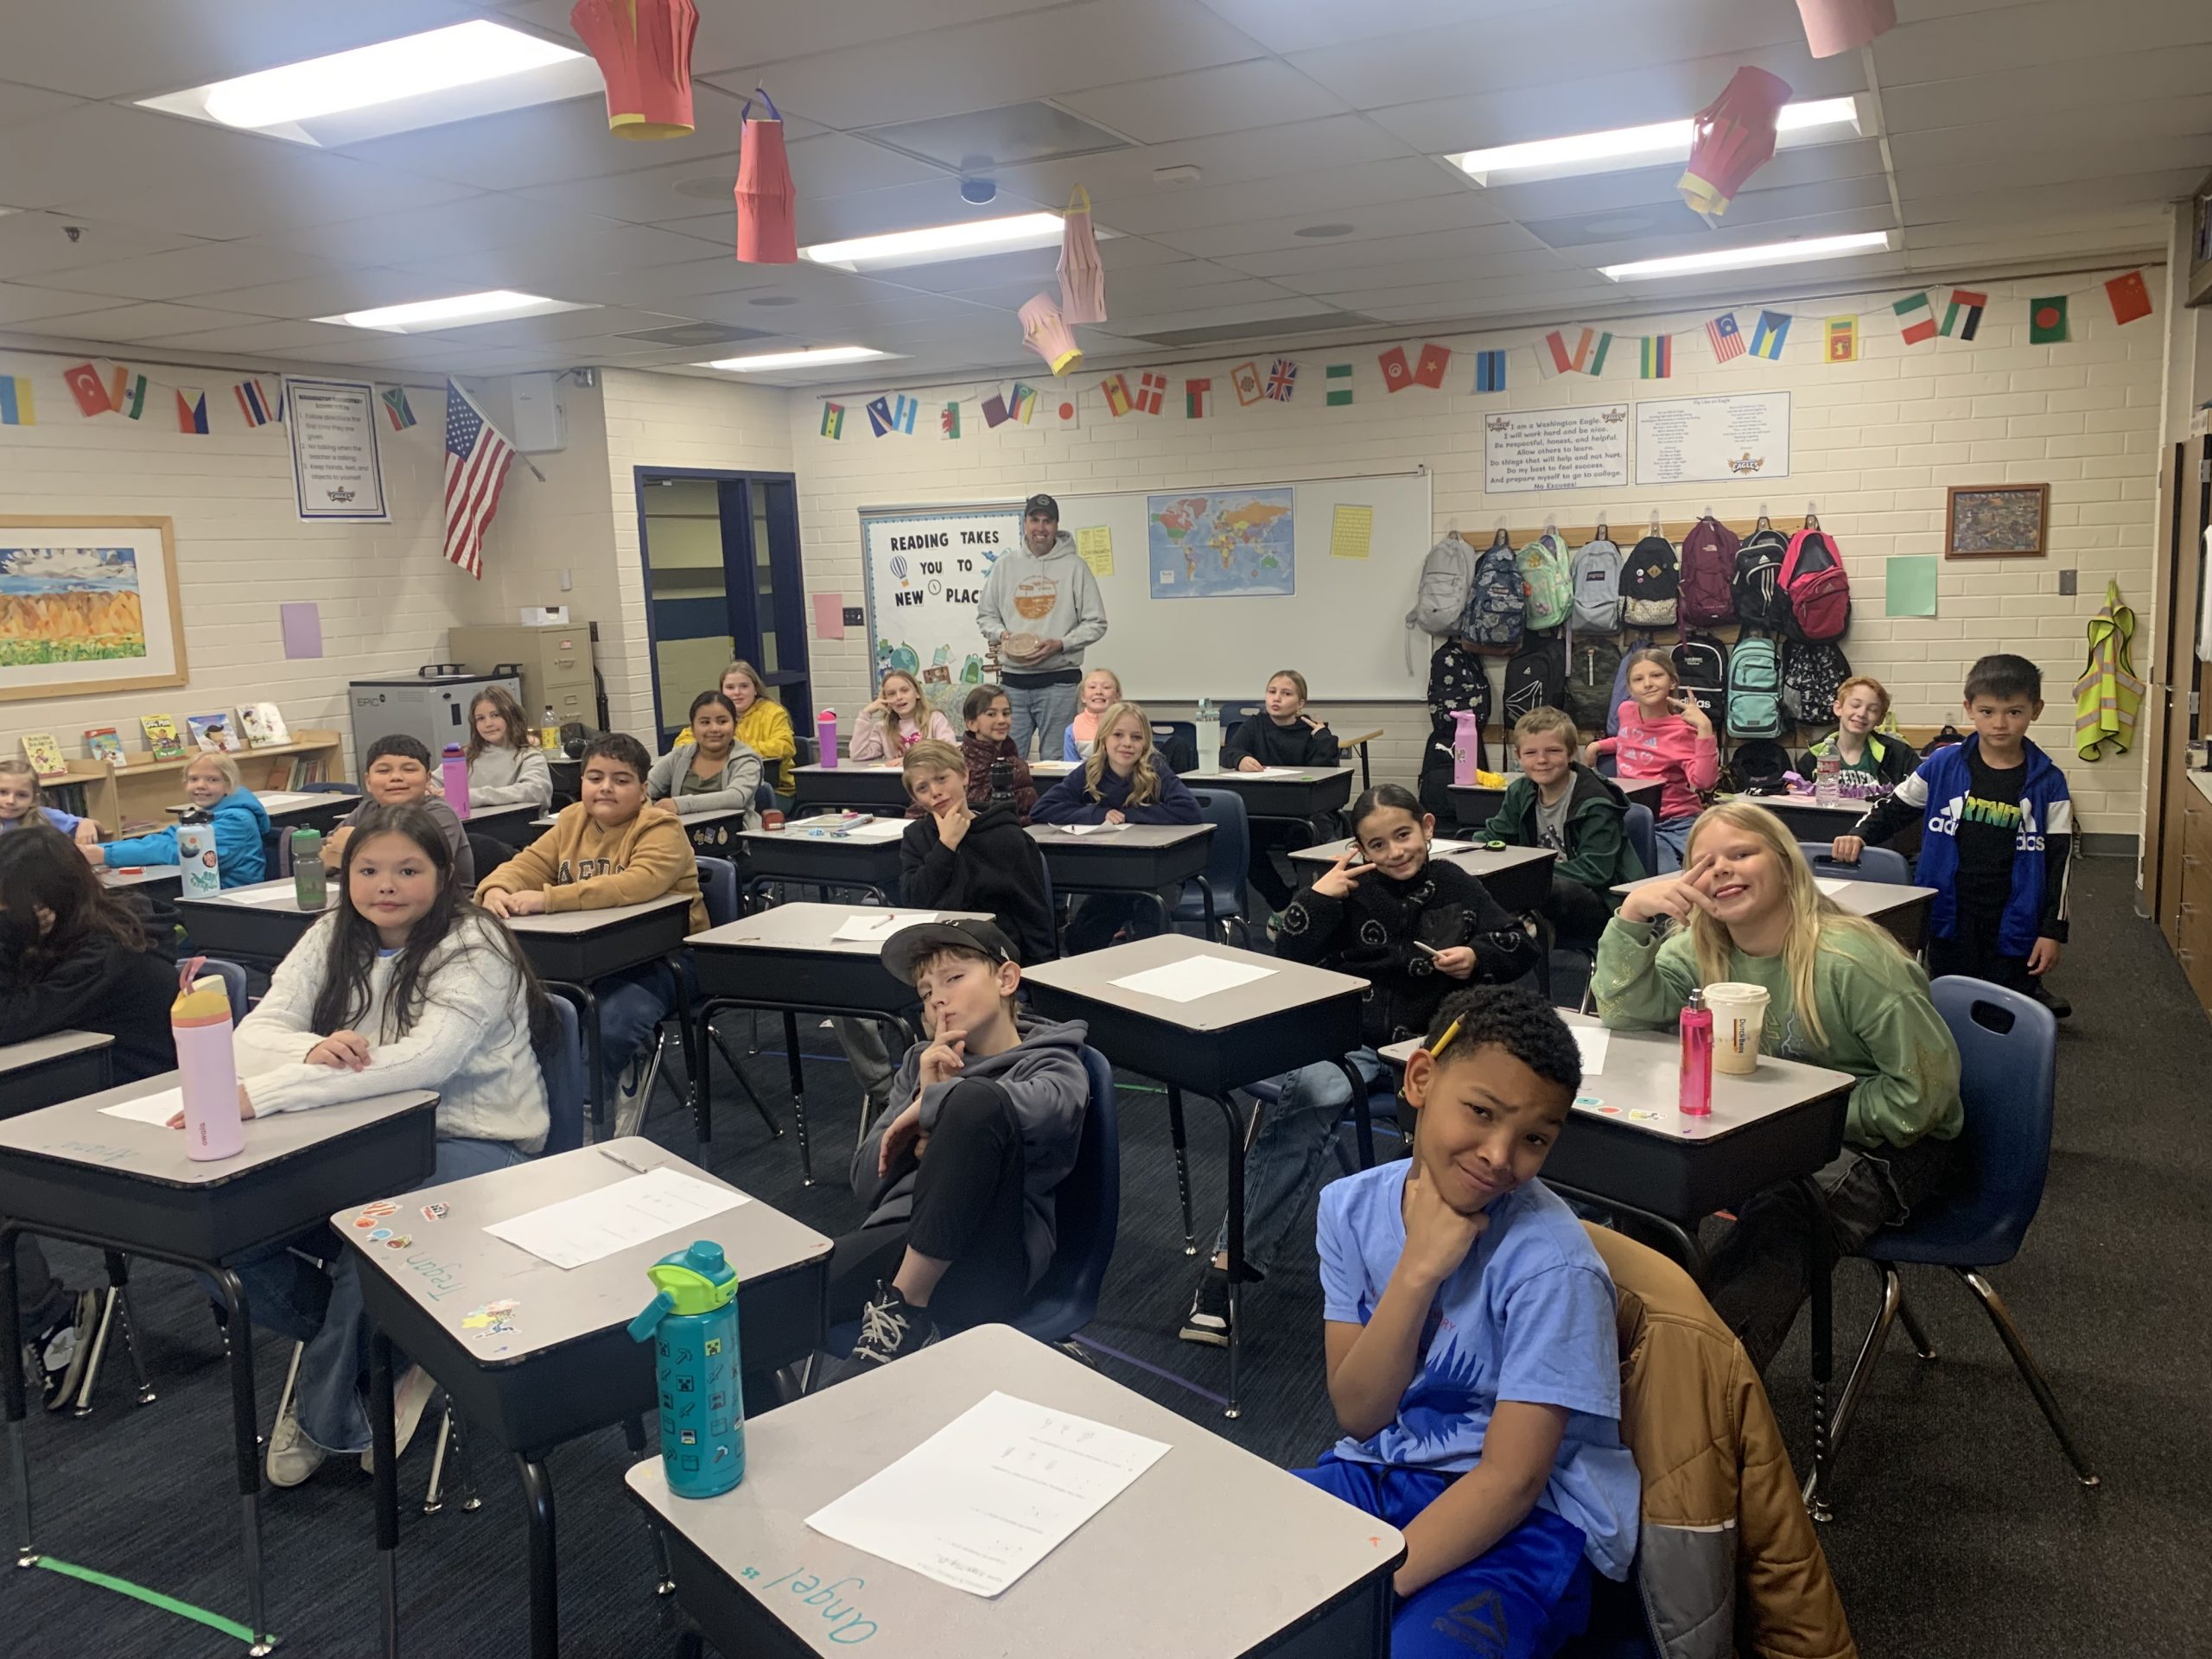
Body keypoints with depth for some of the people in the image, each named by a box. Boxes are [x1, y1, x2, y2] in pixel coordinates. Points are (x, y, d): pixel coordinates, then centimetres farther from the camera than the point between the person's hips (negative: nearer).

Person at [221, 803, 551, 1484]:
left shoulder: (473, 946, -15)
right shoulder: (332, 939, 4)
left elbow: (425, 1060, -30)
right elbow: (252, 1035, -5)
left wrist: (261, 1095, -36)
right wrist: (313, 1050, -32)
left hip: (473, 1146, -6)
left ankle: (324, 1418, -2)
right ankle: (376, 1359, 4)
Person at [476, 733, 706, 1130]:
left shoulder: (661, 829, -12)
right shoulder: (572, 821, 9)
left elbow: (637, 884, -30)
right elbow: (528, 864, 3)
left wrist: (548, 899, -36)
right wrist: (496, 889, -23)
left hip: (660, 956, -6)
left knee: (612, 1026, -31)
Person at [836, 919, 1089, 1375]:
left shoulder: (1056, 1066, 9)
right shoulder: (920, 1063, 25)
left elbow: (1035, 1105, -19)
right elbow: (866, 1187, 16)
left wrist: (929, 1106, -7)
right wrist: (924, 1095, 2)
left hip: (981, 1259, -3)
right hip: (894, 1240, 3)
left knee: (975, 1102, -31)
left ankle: (905, 1304, -22)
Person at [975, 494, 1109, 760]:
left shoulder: (1075, 567, 1)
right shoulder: (1005, 565, 10)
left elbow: (1096, 624, 0)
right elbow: (985, 615, 16)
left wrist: (1060, 644, -13)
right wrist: (1000, 634, -5)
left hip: (1058, 680, -3)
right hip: (1013, 680, 3)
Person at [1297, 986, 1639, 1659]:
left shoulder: (1550, 1262, -19)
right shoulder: (1352, 1207, -4)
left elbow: (1511, 1480, -19)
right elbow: (1358, 1416, -7)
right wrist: (1418, 1269, -21)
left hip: (1528, 1519, -5)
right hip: (1384, 1474, 5)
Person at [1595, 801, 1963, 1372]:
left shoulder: (1851, 959, -24)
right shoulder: (1701, 950, -3)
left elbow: (1925, 1087, -22)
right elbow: (1626, 1011, -15)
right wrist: (1632, 916, -28)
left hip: (1892, 1142, -6)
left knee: (1777, 1229, -32)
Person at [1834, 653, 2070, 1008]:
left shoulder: (2047, 782, -4)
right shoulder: (1942, 765, -2)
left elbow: (2058, 860, -2)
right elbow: (1895, 808, 9)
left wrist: (2053, 930, -4)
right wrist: (1860, 836, -11)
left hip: (2014, 926, -1)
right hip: (1950, 920, 1)